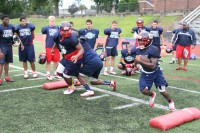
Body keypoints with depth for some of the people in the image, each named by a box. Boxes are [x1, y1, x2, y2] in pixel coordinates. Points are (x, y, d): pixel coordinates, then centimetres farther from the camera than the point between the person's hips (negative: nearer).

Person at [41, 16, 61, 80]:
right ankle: (48, 74, 13)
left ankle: (56, 73, 23)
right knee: (48, 61, 3)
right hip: (48, 47, -3)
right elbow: (44, 39, 0)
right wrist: (44, 49, -3)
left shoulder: (57, 28, 6)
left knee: (56, 61, 9)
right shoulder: (46, 28, -2)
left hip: (56, 47, 3)